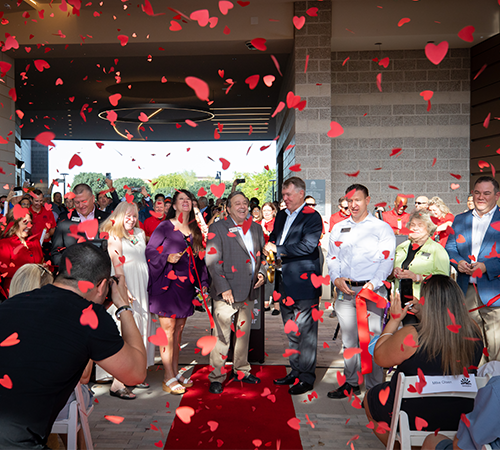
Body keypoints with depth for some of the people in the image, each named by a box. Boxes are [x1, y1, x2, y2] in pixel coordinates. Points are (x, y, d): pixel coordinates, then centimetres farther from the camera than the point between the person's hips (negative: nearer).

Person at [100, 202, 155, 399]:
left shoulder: (140, 233, 14)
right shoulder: (114, 236, -5)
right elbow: (116, 266, -12)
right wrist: (123, 290, -21)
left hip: (142, 287, 7)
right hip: (126, 288, -7)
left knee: (141, 329, 10)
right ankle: (117, 384, -4)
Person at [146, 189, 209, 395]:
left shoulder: (195, 230, 12)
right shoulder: (165, 227, -3)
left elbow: (199, 259, 15)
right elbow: (150, 250, -5)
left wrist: (203, 282, 9)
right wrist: (167, 258, -20)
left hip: (186, 285, 5)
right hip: (167, 283, -5)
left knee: (178, 330, 12)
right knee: (168, 329, -3)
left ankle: (176, 372, 22)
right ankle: (169, 378, 5)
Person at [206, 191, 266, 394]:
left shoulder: (256, 228, 12)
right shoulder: (218, 228, -6)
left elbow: (263, 254, 22)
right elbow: (212, 261, -11)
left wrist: (262, 272, 3)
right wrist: (223, 288, -16)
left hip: (248, 292, 6)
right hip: (226, 293, -6)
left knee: (244, 333, 17)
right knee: (222, 336, -2)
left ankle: (241, 371, 33)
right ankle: (216, 377, 13)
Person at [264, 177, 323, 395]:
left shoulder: (312, 217, -9)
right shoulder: (281, 215, 15)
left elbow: (308, 246, -21)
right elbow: (273, 237, 23)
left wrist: (278, 249, -18)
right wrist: (270, 246, -1)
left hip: (304, 281, -8)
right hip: (285, 281, 8)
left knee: (306, 331, -1)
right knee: (291, 332, 16)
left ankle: (307, 377, 11)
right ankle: (296, 371, 29)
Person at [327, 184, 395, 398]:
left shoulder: (382, 228, 3)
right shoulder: (338, 228, 15)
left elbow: (387, 260, -4)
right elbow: (332, 256, 16)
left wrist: (373, 284, -17)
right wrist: (336, 278, -3)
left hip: (372, 290, -4)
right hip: (345, 290, 4)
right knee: (348, 338, 10)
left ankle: (374, 388, 6)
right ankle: (351, 383, 24)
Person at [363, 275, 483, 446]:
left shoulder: (410, 336, -30)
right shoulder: (474, 333, -15)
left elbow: (379, 357, -11)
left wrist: (395, 319, -5)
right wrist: (423, 314, 6)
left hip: (412, 418, -5)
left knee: (370, 398, 24)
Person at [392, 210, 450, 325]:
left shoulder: (437, 249, 3)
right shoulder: (401, 248, 18)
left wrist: (417, 277, -18)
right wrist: (393, 272, -1)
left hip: (424, 303, -4)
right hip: (400, 301, 4)